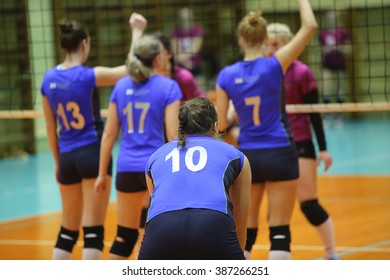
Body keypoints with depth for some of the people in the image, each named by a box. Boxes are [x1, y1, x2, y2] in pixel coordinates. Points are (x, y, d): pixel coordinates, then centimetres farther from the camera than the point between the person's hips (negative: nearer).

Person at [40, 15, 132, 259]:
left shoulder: (49, 79, 4)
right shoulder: (88, 75, -12)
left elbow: (50, 126, 10)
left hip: (67, 157, 6)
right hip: (93, 153, -6)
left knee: (68, 230, 15)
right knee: (93, 230, -3)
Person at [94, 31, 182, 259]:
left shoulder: (121, 86, 8)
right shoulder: (168, 87, -5)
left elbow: (109, 134, 8)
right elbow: (173, 134, -11)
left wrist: (102, 173, 13)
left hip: (127, 168, 4)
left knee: (125, 236, 13)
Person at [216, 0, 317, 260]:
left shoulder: (227, 75, -2)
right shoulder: (274, 65, -11)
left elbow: (221, 124, 1)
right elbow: (310, 26, -13)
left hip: (247, 157, 3)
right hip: (279, 154, -3)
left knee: (245, 231, 11)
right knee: (280, 232, 0)